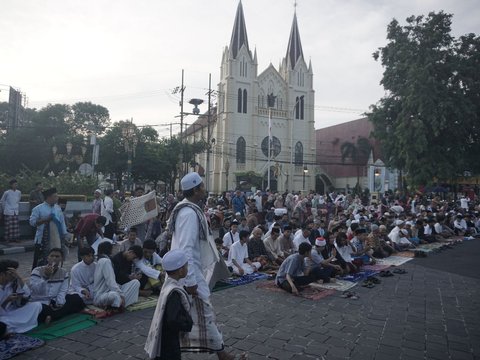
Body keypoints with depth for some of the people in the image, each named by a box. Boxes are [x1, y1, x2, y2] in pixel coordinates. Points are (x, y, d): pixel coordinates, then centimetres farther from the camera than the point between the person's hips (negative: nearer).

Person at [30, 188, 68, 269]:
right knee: (40, 262, 1)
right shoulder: (38, 209, -5)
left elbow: (62, 221, 12)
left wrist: (64, 234, 10)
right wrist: (45, 220, -18)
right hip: (42, 240, -5)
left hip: (56, 240, 5)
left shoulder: (58, 208, 9)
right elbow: (32, 222, -9)